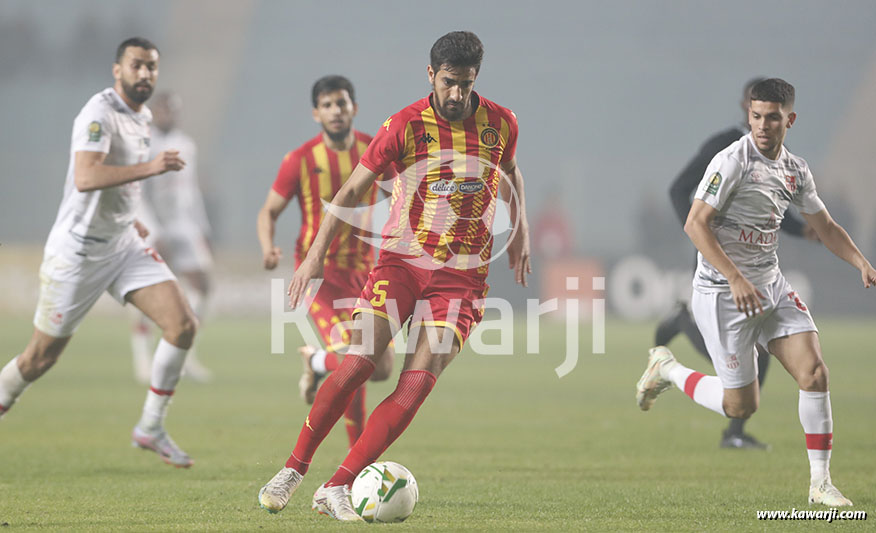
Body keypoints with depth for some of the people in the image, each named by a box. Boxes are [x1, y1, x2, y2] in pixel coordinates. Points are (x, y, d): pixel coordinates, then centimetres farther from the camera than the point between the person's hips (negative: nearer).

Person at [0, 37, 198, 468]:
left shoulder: (142, 117, 11)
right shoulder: (100, 113, -17)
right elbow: (86, 177, -33)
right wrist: (149, 167, -38)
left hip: (123, 244, 7)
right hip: (77, 251, -7)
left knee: (183, 324, -9)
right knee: (42, 356, 1)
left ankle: (150, 428, 1)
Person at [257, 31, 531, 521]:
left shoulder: (501, 123, 0)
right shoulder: (404, 126, -6)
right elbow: (352, 191, 0)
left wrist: (521, 233, 19)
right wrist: (316, 255, -5)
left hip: (463, 275, 1)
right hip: (401, 260, -1)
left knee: (418, 384, -14)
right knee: (357, 365, -15)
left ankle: (337, 489, -11)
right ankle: (294, 469, 2)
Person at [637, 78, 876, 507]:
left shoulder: (796, 170, 6)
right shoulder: (732, 161, -16)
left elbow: (825, 227, 19)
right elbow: (695, 224, -20)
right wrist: (736, 279, -28)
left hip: (772, 287, 6)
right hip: (722, 294, -6)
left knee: (814, 374, -8)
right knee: (740, 406, -3)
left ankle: (820, 483, 1)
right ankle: (666, 369, 23)